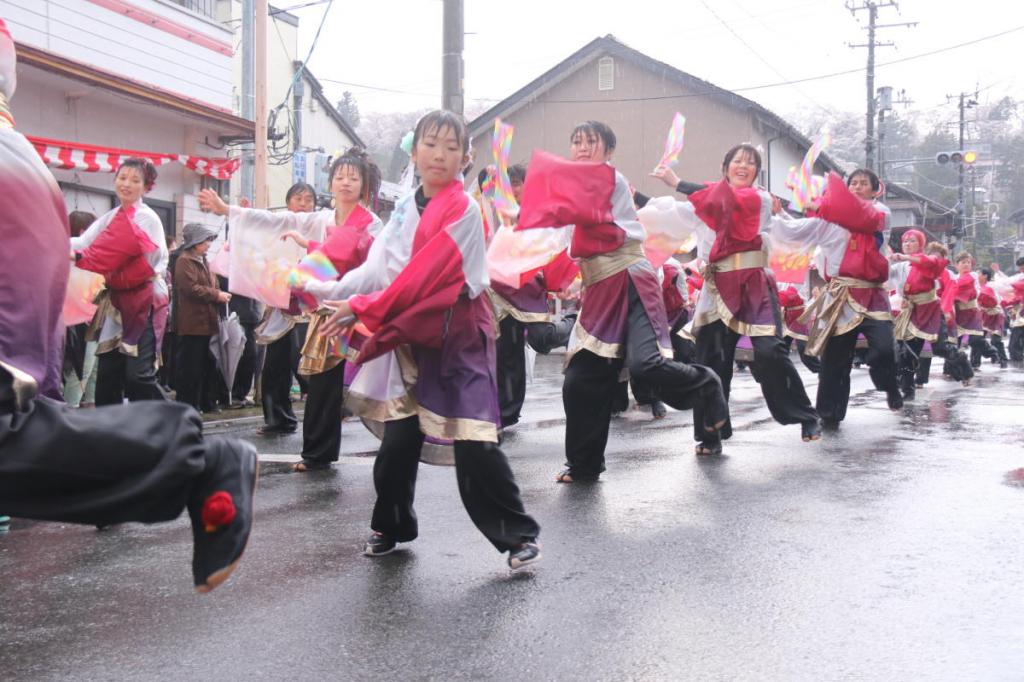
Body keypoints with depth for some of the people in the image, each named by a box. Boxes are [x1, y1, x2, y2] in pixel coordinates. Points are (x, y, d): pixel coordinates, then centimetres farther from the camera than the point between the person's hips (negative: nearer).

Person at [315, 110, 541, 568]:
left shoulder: (463, 208, -12)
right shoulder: (406, 208, 11)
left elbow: (421, 274, -18)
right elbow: (379, 266, 6)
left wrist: (364, 308, -17)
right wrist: (330, 291, -7)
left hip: (458, 336, -6)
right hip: (413, 336, 6)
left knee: (474, 446, -9)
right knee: (398, 441, 9)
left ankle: (517, 534, 3)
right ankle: (391, 525, 28)